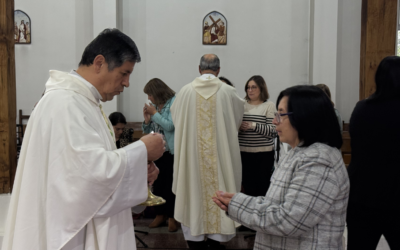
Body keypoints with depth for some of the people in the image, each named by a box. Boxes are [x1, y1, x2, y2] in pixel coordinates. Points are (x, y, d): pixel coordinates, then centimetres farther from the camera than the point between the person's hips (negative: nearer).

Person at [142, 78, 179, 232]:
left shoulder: (174, 103, -8)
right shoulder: (155, 106, 11)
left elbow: (170, 126, -18)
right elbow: (147, 130, 16)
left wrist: (155, 113, -10)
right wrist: (147, 120, -3)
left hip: (171, 151, -6)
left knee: (170, 185, -1)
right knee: (157, 184, 10)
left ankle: (172, 217, 11)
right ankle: (160, 214, 22)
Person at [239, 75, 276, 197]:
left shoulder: (269, 106, 0)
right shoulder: (242, 105, 11)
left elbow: (273, 131, -7)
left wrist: (253, 126, -15)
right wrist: (239, 126, -3)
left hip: (264, 154, -3)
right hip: (244, 152, 3)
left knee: (263, 187, 2)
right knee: (247, 187, 6)